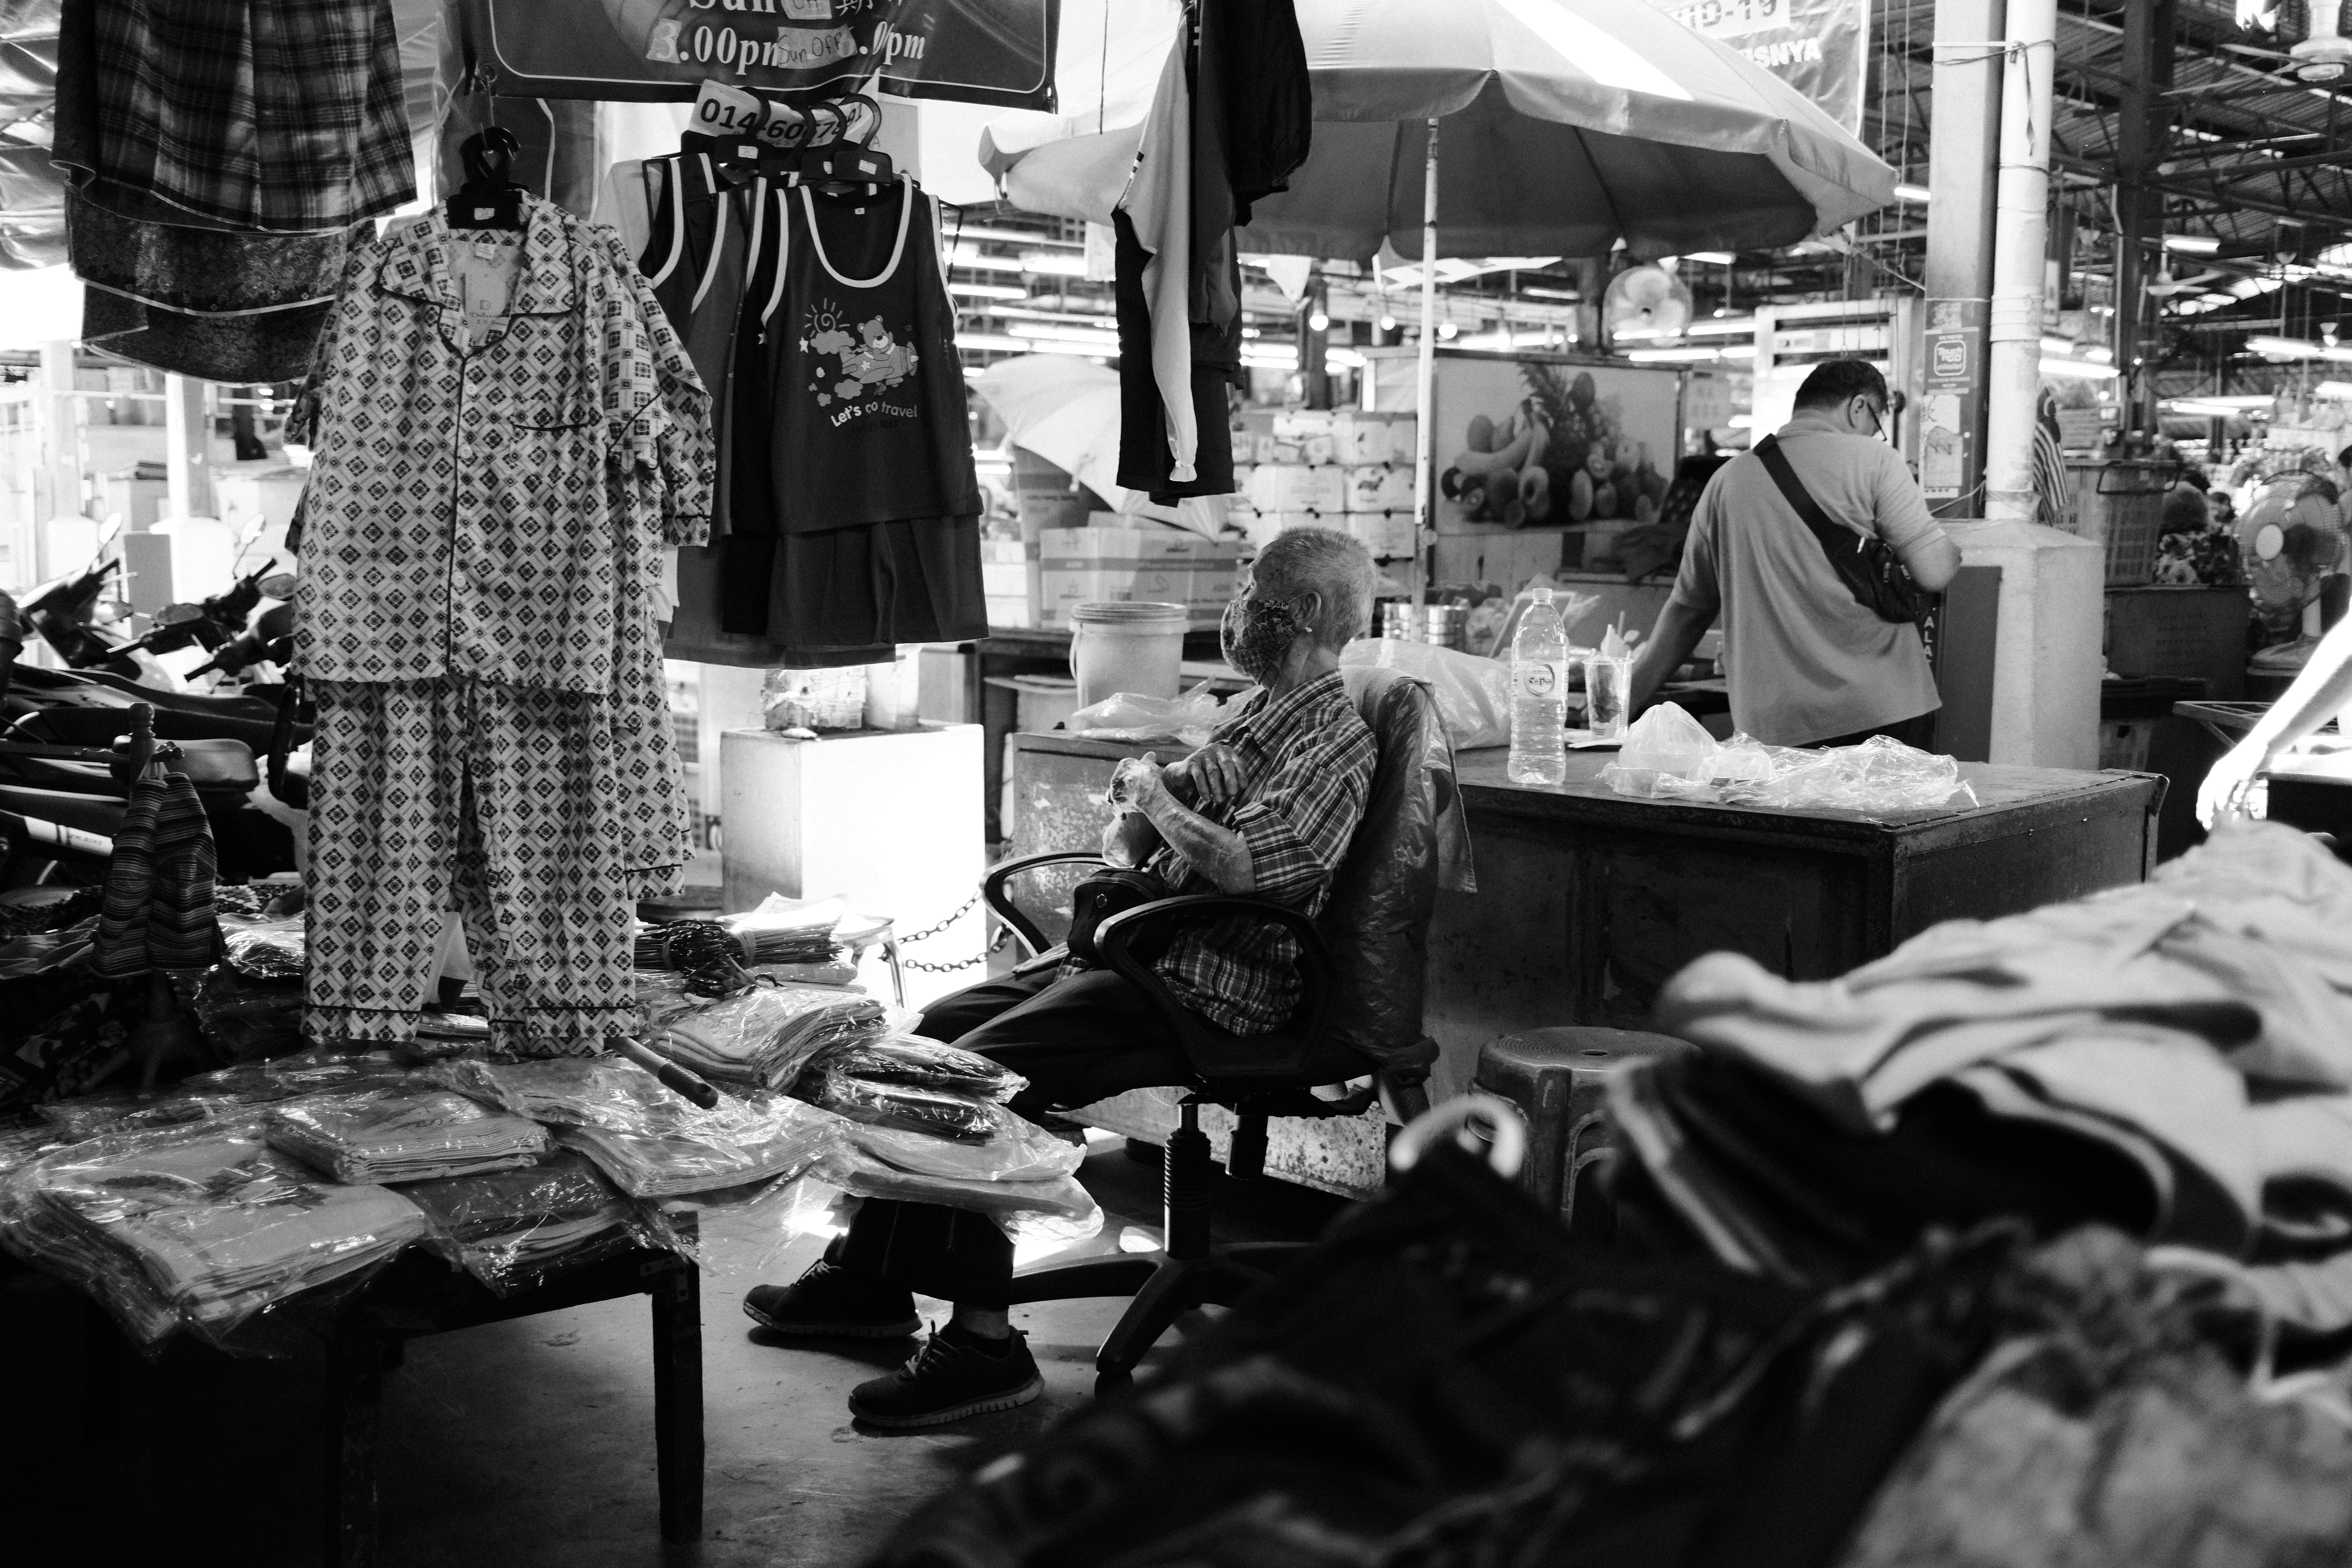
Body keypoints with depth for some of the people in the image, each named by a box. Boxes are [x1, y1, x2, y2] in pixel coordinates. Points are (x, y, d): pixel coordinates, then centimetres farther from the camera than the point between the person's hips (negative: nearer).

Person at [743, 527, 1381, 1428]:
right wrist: (1130, 832, 0)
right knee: (941, 1027, 7)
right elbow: (1127, 832, 24)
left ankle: (984, 1343, -17)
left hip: (1212, 989, -10)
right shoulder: (1261, 716, 18)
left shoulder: (1336, 742, -12)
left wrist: (1152, 797, -10)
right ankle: (872, 1275, 15)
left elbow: (1243, 867, -27)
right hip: (1141, 952, 10)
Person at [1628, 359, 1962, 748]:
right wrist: (1959, 549, 18)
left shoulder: (1728, 479, 11)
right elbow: (1934, 573, -5)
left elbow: (1687, 608, 17)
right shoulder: (1872, 459, 0)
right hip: (1882, 713, -3)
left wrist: (1630, 700, 25)